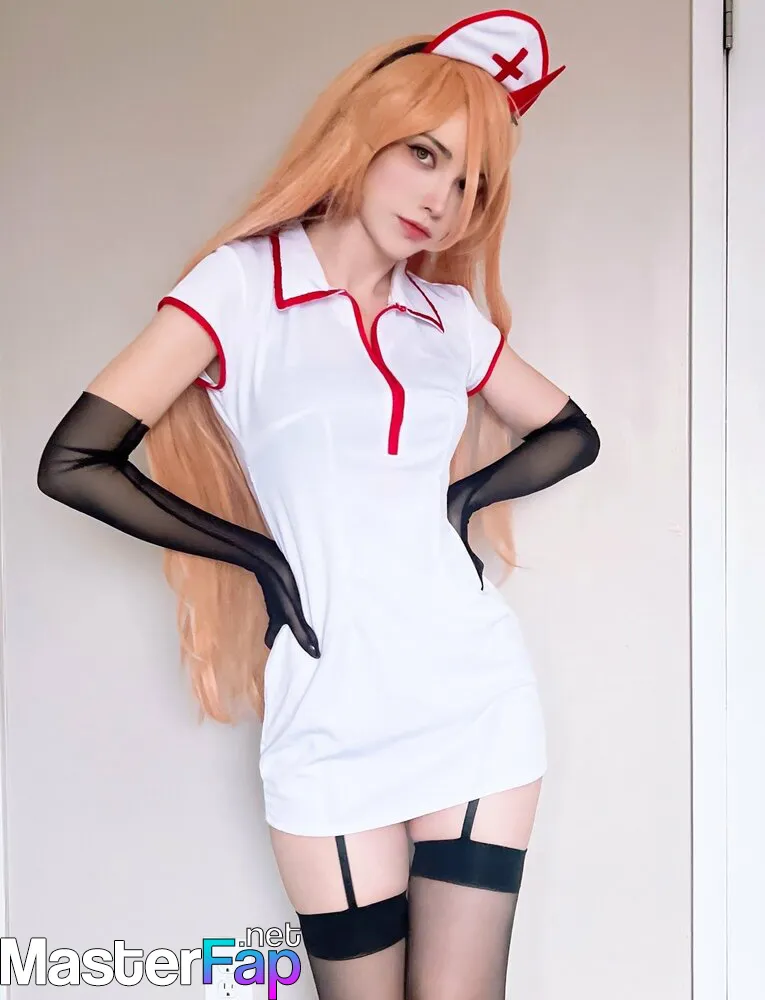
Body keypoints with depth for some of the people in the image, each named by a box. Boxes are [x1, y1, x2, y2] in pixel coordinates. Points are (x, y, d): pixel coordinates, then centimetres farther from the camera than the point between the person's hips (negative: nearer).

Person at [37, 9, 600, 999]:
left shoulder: (450, 317, 9)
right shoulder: (242, 284, -3)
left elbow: (572, 433, 23)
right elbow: (73, 462, -7)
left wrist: (467, 496, 5)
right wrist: (260, 553, -6)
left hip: (480, 701, 3)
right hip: (334, 726, -3)